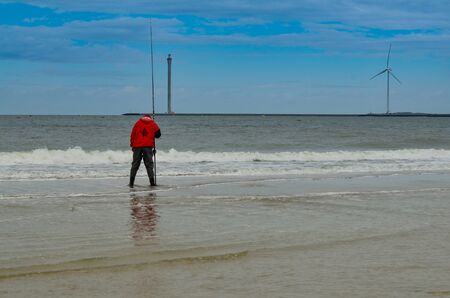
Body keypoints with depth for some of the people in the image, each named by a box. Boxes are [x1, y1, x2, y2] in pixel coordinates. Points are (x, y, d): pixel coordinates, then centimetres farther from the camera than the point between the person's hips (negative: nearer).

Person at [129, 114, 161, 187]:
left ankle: (131, 182, 2)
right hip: (148, 146, -1)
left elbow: (133, 134, 9)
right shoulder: (153, 124, 10)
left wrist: (132, 145, 13)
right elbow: (158, 134, 9)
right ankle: (152, 182, -6)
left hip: (137, 146, 1)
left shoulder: (138, 123, 12)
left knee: (135, 165, 6)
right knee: (149, 164, 1)